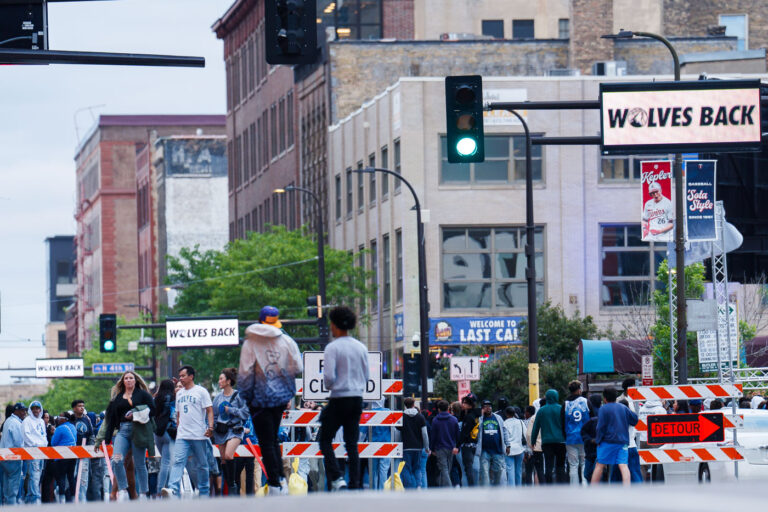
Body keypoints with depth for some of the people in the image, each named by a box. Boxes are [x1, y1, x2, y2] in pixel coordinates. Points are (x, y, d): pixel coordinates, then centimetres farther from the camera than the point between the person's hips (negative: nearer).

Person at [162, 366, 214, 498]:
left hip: (199, 436, -4)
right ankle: (173, 490, -27)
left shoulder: (201, 391, -1)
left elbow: (209, 411, -5)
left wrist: (210, 427, -18)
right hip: (182, 436, 4)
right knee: (178, 462, -13)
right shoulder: (179, 393, 15)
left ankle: (204, 492, 16)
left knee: (202, 465, 5)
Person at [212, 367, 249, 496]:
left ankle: (233, 484, -16)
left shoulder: (239, 396, -4)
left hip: (234, 430, -6)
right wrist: (212, 428, 11)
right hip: (221, 430, 6)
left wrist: (230, 410, -10)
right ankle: (229, 487, 11)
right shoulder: (218, 397, 12)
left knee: (228, 455, -24)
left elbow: (245, 413, -6)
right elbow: (214, 415, 19)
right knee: (224, 460, 4)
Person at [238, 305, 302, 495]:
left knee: (266, 442, 2)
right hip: (281, 396, 4)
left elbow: (245, 373, -12)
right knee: (273, 439, 20)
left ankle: (275, 484, 0)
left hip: (261, 397, -4)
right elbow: (297, 368, -4)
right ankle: (281, 479, 15)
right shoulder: (287, 341, -3)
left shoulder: (250, 343, -9)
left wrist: (246, 396, -2)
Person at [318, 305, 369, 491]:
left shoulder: (333, 347, -11)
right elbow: (366, 376, 12)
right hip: (357, 398, 6)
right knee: (352, 443, 9)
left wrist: (328, 385, 5)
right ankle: (355, 484, 4)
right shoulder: (361, 347, 7)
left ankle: (336, 478, -10)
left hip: (339, 399, -6)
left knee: (325, 439, 5)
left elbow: (329, 377, -15)